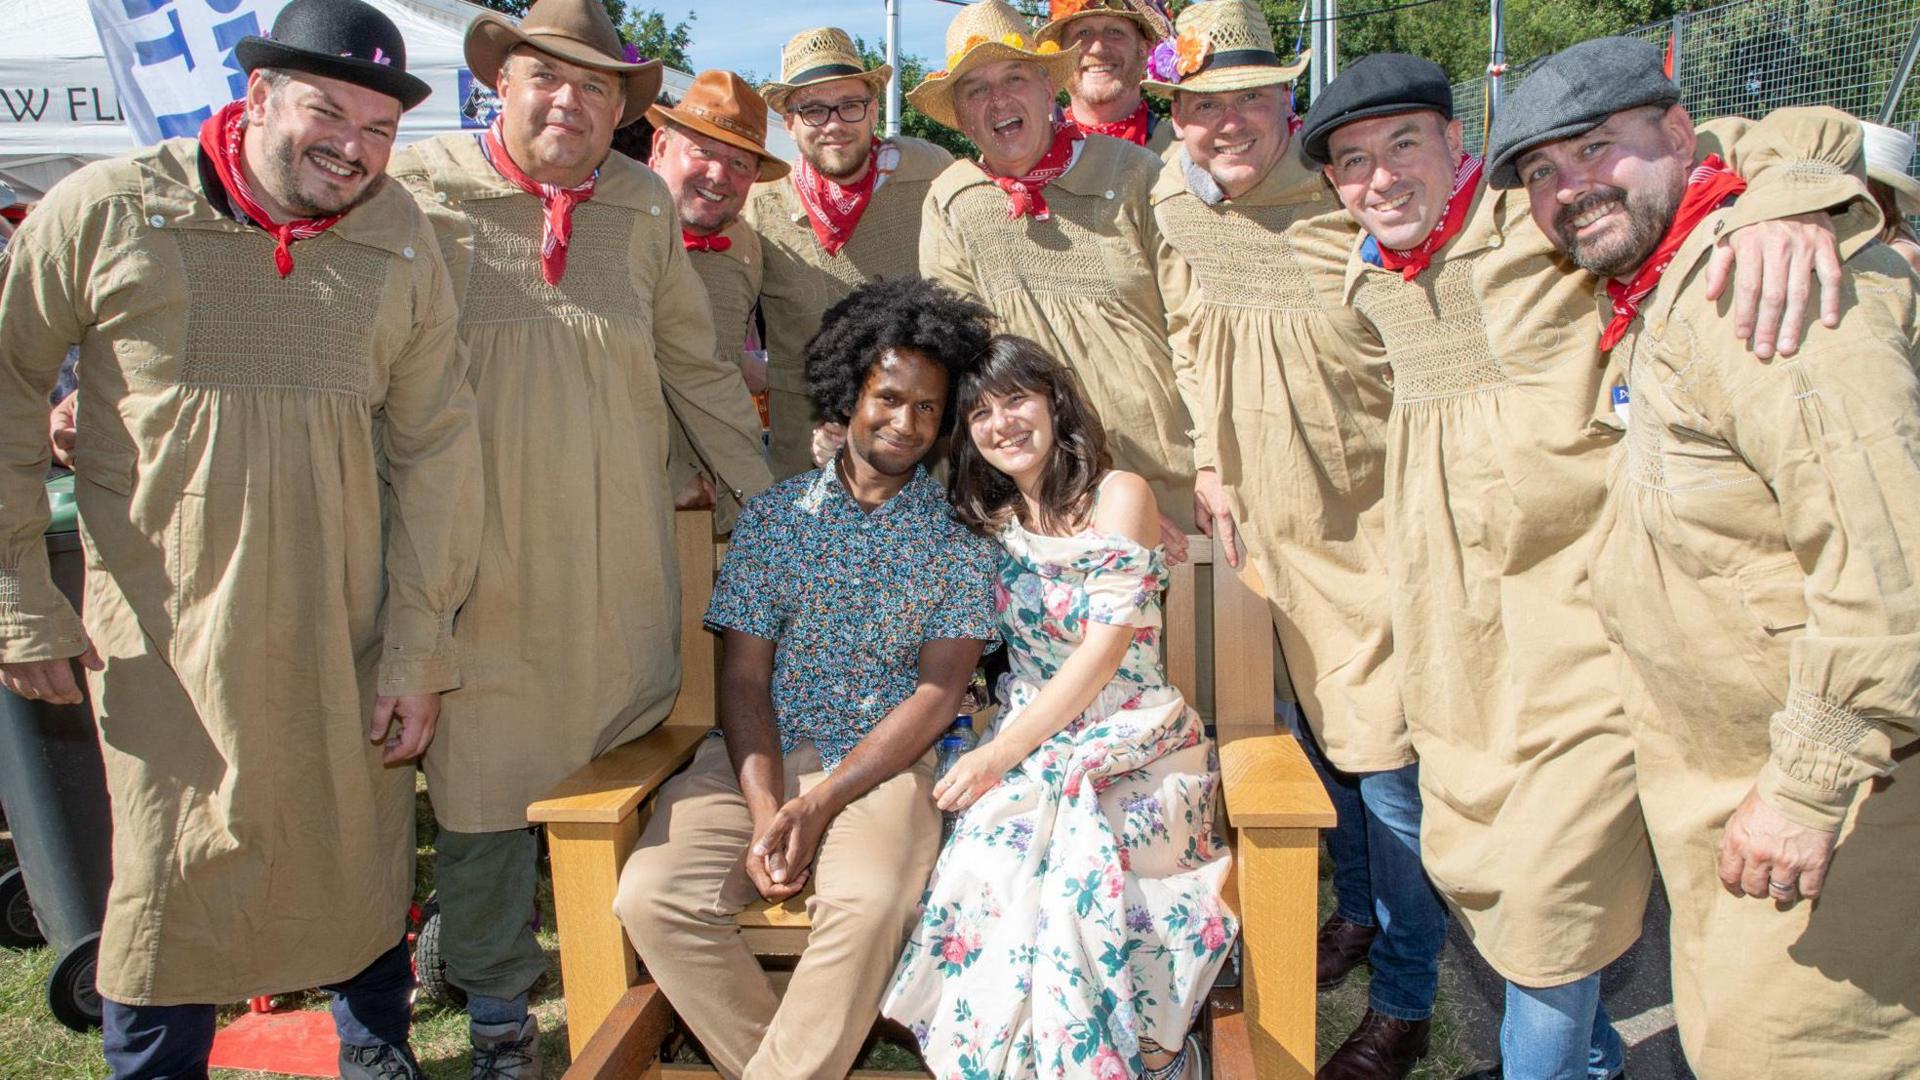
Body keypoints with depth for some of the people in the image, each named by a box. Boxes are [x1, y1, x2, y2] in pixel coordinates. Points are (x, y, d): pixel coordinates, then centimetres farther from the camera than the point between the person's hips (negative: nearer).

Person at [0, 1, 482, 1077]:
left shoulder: (401, 239, 0)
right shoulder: (108, 210, -6)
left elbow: (435, 444, 0)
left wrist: (418, 647, -2)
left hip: (344, 635, 2)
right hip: (166, 632, -2)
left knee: (366, 853, 15)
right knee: (174, 873, 6)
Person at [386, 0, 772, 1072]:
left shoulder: (644, 205, 8)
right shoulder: (417, 186, -2)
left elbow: (698, 368, 13)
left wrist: (773, 499, 12)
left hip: (618, 556, 2)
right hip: (472, 552, -2)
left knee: (622, 755, 9)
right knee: (484, 771, 5)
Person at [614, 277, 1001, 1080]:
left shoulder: (958, 535, 5)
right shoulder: (775, 516, 9)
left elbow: (937, 696, -3)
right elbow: (743, 677, 3)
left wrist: (819, 804, -14)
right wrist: (765, 811, -13)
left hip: (885, 763, -2)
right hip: (759, 754, 2)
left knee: (869, 905, -33)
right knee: (652, 899, -22)